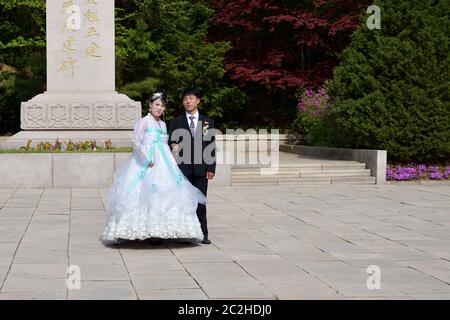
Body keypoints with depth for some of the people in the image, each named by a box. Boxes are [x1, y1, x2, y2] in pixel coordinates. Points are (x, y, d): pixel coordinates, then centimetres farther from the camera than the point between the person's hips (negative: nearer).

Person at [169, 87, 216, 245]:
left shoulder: (208, 122, 9)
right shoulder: (176, 122, 8)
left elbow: (211, 147, 7)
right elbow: (171, 144, 11)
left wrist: (211, 168, 0)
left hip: (201, 168, 0)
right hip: (182, 168, 0)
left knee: (200, 202, 2)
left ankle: (202, 233, 8)